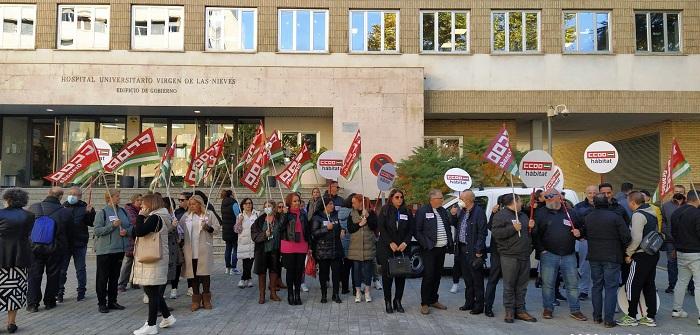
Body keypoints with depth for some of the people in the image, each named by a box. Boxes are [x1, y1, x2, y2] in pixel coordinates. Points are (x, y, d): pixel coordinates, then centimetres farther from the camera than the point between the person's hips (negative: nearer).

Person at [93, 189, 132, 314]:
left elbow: (131, 227, 14)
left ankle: (112, 302, 23)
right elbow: (97, 230, -15)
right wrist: (113, 225, -22)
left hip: (120, 249, 6)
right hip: (105, 250, -6)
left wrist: (126, 231, -7)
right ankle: (102, 303, 11)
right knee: (103, 278, 2)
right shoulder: (102, 212, -7)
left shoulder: (123, 211, 10)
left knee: (115, 277, 13)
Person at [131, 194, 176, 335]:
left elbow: (139, 232, -25)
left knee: (152, 292, -3)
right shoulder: (158, 217, 15)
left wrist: (140, 216, -14)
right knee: (154, 291, 17)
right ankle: (167, 317, 27)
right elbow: (138, 232, 19)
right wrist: (142, 217, 9)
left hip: (153, 260, -10)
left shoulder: (155, 218, -16)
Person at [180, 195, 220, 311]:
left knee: (205, 273, 1)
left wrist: (208, 227, -15)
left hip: (204, 249, -2)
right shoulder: (186, 216, 11)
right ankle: (196, 300, 14)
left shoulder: (209, 214, 3)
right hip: (190, 250, 3)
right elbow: (180, 229, 12)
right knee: (193, 274, 5)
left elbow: (217, 227, 2)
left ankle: (206, 299, 13)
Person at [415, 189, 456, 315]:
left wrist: (453, 215, -3)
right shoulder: (422, 211, -8)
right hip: (429, 249, -6)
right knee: (428, 276, -4)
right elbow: (417, 231, -8)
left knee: (437, 276, 14)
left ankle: (434, 300, 26)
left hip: (442, 248, 6)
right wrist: (425, 244, -14)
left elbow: (451, 224, 14)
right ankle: (424, 304, 5)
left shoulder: (443, 211, 12)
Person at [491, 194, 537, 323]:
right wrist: (513, 228, -18)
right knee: (509, 286, -1)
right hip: (509, 256, -7)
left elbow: (533, 234, 27)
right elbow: (495, 232, -15)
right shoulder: (500, 215, -3)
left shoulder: (523, 216, 20)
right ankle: (509, 311, 7)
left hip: (525, 256, 7)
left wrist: (532, 227, 4)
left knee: (522, 286, 9)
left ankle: (520, 310, 17)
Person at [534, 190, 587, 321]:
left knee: (573, 284, 5)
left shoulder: (571, 213, 11)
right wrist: (541, 250, -8)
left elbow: (580, 229, 22)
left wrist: (578, 233, -2)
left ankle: (575, 310, 16)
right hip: (548, 255, -2)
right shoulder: (541, 214, 4)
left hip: (569, 255, 2)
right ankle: (548, 309, 17)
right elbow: (535, 234, 0)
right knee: (548, 284, 4)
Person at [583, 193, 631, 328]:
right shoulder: (615, 217, -13)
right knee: (610, 288, 1)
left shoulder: (587, 218, 2)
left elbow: (584, 235, 13)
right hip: (611, 258, -4)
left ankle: (597, 317, 19)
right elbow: (626, 237, -12)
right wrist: (625, 250, 5)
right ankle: (608, 320, 1)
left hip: (594, 257, 4)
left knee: (596, 286, 14)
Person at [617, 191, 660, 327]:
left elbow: (636, 238, -21)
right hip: (653, 254, 9)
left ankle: (631, 317, 4)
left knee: (632, 286, -1)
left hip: (642, 256, -9)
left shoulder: (638, 215, -15)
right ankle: (650, 317, 17)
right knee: (649, 286, 13)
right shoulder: (652, 213, 13)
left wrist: (628, 253, -9)